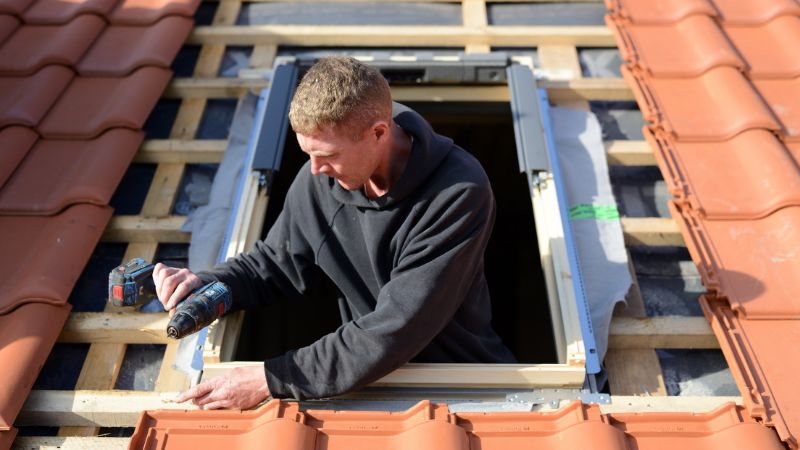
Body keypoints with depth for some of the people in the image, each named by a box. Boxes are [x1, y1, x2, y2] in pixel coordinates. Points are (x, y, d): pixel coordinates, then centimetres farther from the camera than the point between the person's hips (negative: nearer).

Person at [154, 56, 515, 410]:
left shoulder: (460, 193, -27)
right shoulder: (321, 177, -11)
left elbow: (393, 333, -29)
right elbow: (276, 262, 6)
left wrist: (269, 380, -28)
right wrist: (205, 285, -13)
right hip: (370, 372, 3)